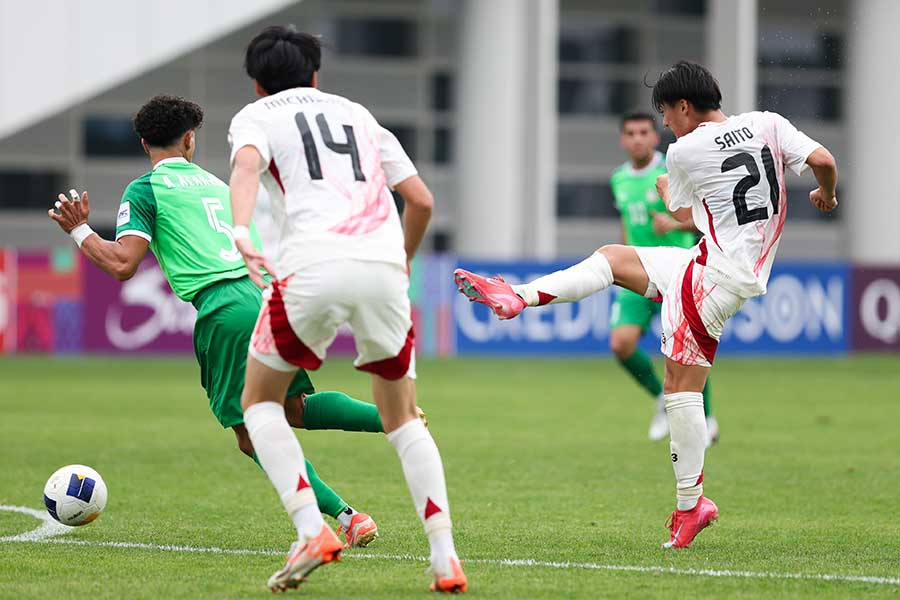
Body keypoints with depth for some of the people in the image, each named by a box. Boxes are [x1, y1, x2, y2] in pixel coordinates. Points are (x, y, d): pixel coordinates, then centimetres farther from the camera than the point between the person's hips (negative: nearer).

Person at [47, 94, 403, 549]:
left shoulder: (144, 190, 7)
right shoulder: (215, 182, 27)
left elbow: (122, 264, -4)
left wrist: (79, 230, 10)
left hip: (226, 310, -6)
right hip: (269, 293, 6)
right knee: (296, 409, 21)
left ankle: (344, 515, -9)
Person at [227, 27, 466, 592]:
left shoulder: (255, 116, 18)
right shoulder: (358, 114, 29)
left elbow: (247, 165, -7)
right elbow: (421, 200, 23)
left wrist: (242, 231, -24)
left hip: (312, 267, -3)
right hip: (383, 265, 3)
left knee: (260, 400, 17)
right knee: (403, 416, 19)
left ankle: (311, 529, -1)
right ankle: (445, 558, 5)